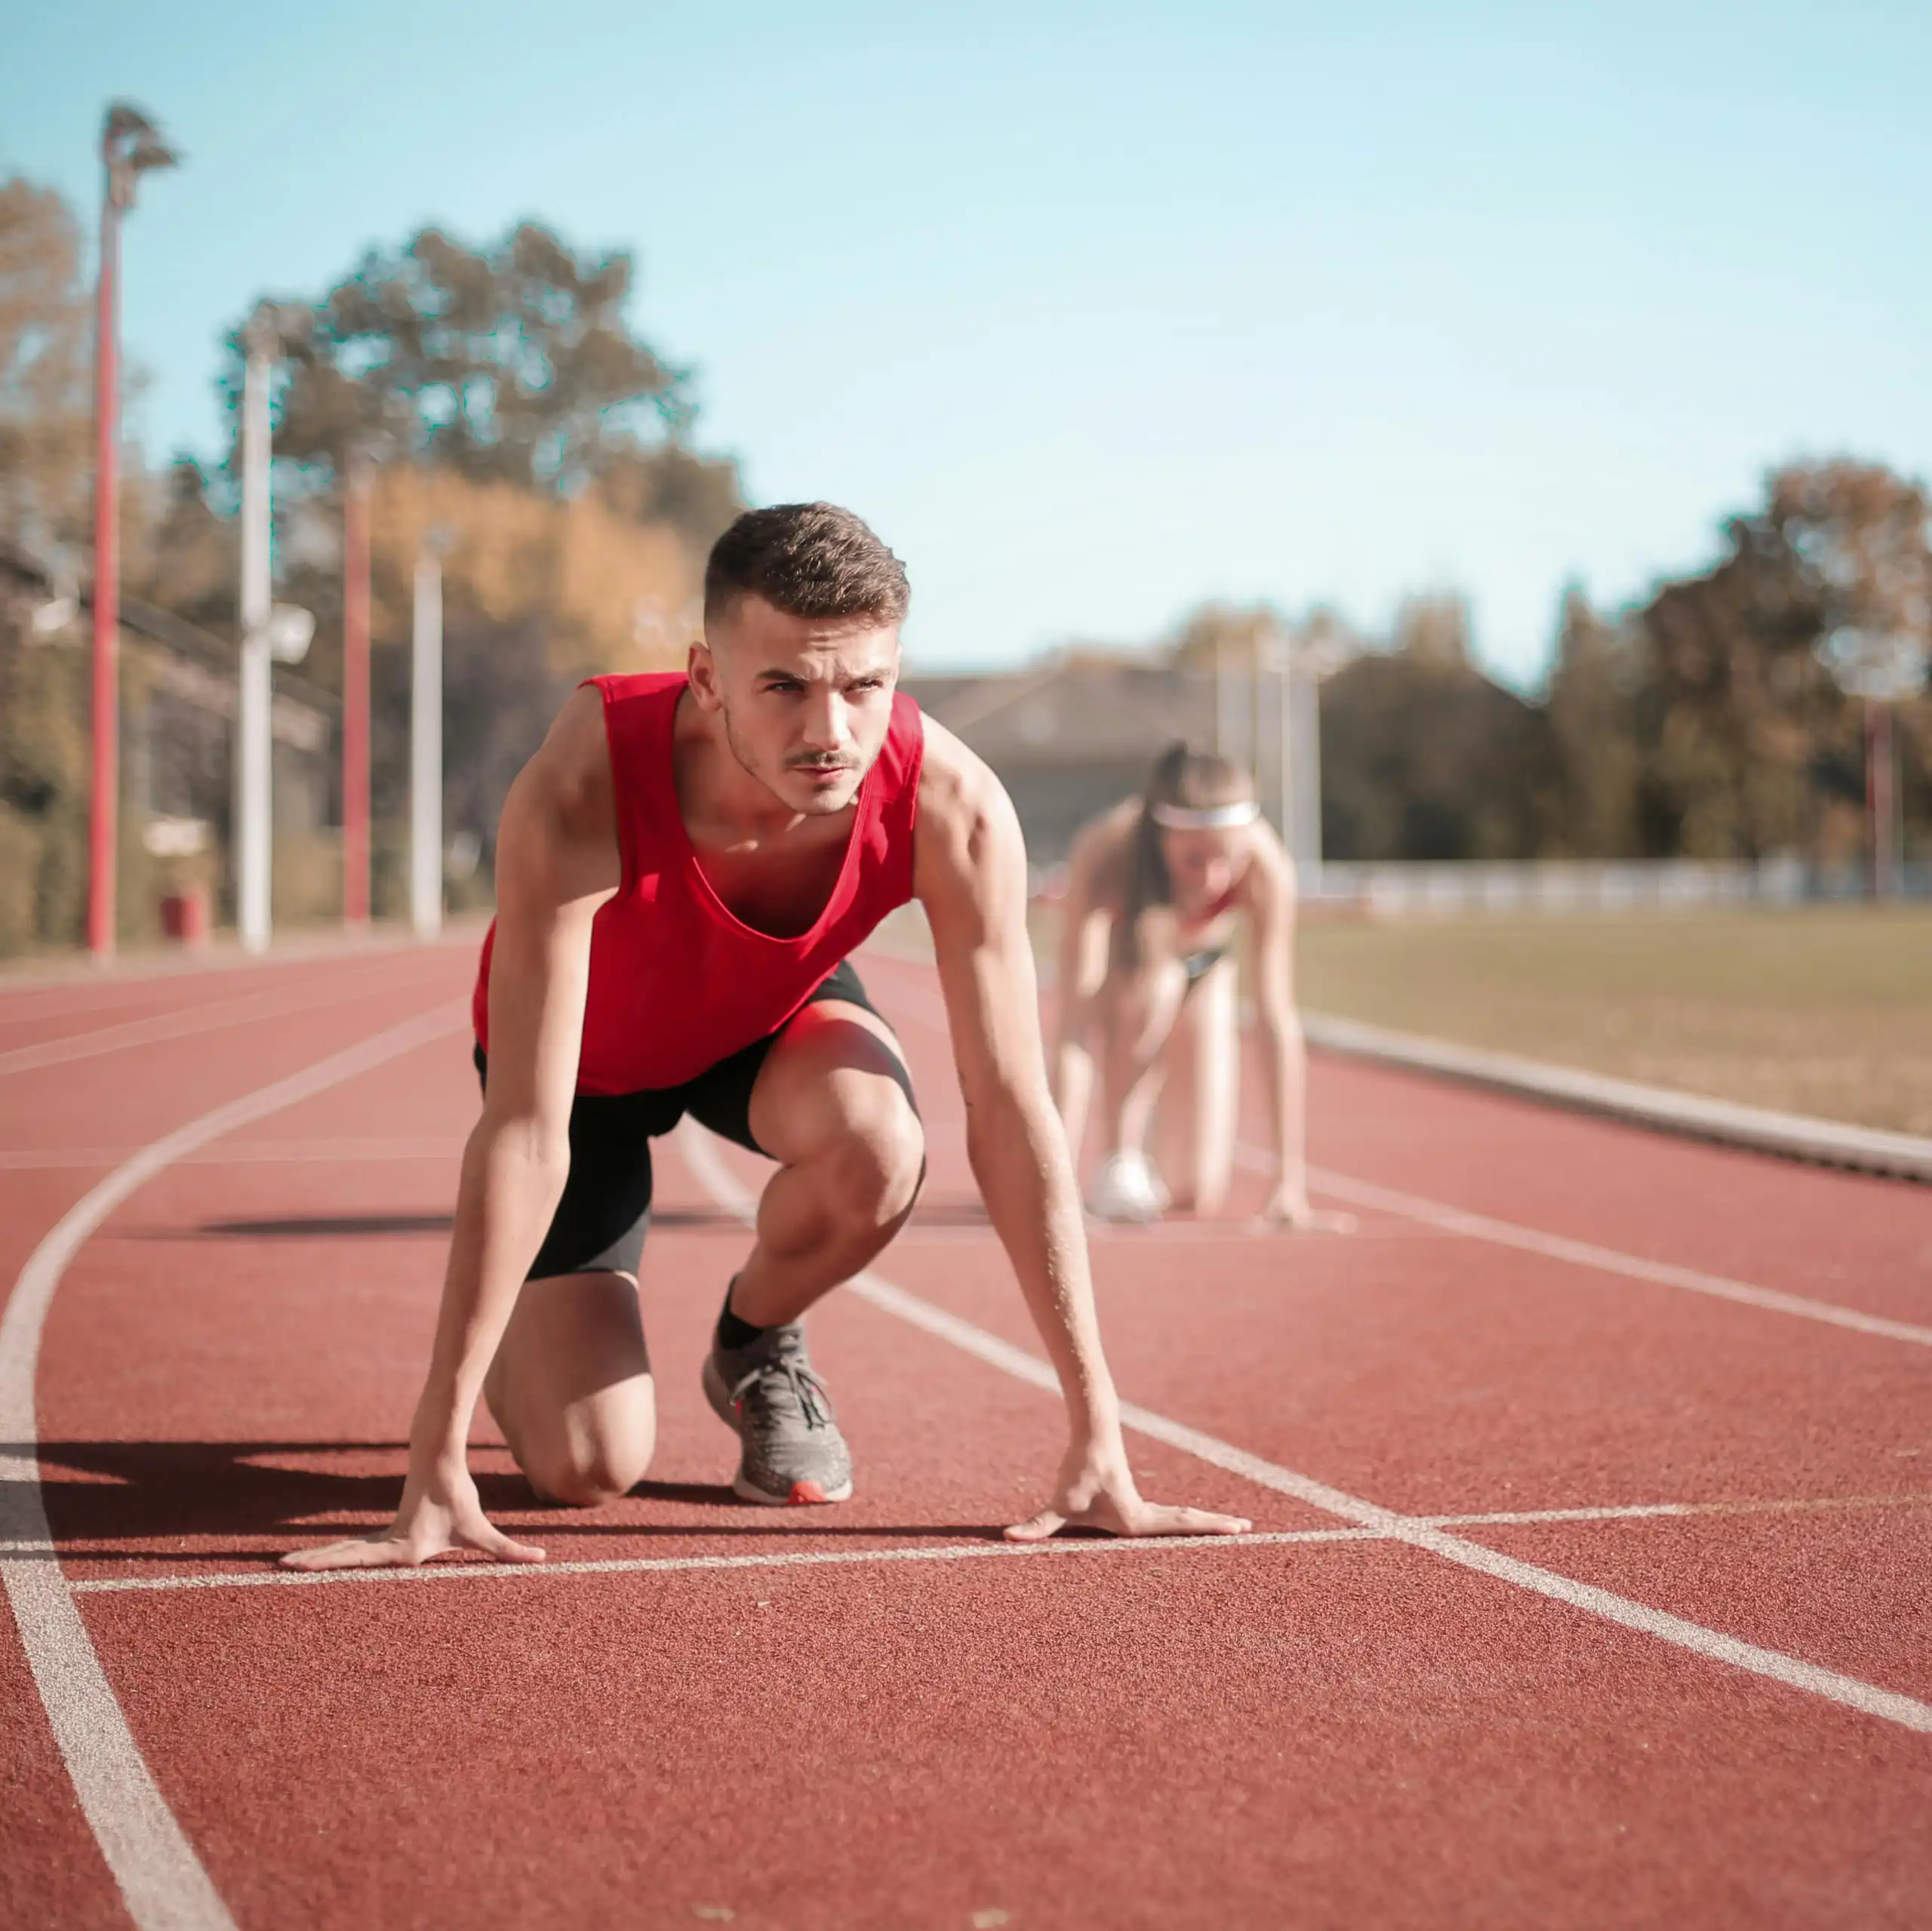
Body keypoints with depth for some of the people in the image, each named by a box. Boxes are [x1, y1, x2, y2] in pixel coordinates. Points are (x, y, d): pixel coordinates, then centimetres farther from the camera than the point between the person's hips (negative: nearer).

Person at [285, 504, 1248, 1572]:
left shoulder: (953, 808, -34)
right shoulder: (580, 793, -41)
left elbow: (1012, 1115, -28)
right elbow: (524, 1131, -40)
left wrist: (1097, 1443, -29)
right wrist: (437, 1461, -41)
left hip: (773, 1016, 2)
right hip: (589, 1051, -2)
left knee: (879, 1150, -34)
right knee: (586, 1466, -13)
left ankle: (756, 1346, 1)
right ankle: (519, 1345, 26)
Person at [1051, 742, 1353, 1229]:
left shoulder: (1266, 865, -37)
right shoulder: (1103, 856, -41)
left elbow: (1278, 1020, -35)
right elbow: (1074, 1026, -44)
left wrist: (1291, 1185, -39)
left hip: (1204, 970, 2)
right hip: (1118, 960, -2)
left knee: (1199, 1195, -6)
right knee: (1154, 982, -39)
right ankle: (1117, 1162, -17)